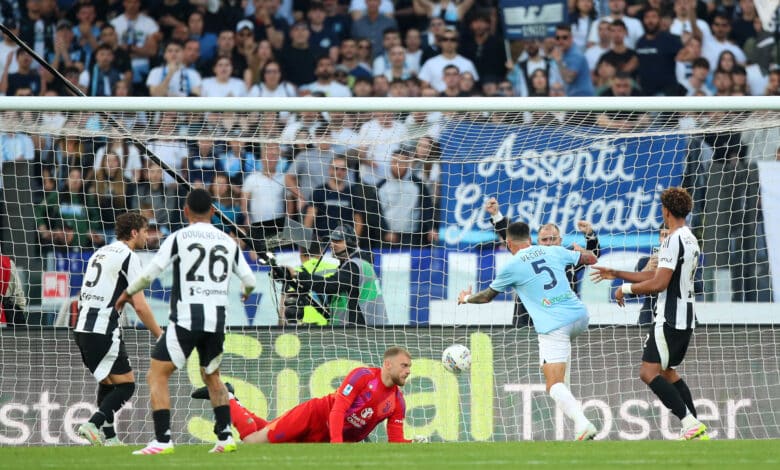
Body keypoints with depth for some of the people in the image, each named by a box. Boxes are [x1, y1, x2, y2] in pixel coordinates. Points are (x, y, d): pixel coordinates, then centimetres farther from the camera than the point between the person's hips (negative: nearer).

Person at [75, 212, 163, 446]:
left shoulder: (100, 253, 19)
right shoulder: (129, 257, -7)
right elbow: (140, 306, -11)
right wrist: (160, 335, -4)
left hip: (82, 328, 8)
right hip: (104, 330, -8)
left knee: (107, 382, 21)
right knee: (126, 385, -3)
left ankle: (108, 437, 19)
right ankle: (94, 424, -19)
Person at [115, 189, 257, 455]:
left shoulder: (179, 238, -2)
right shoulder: (228, 241, 10)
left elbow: (149, 273, -5)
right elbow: (249, 280, 15)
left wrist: (127, 293, 13)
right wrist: (246, 293, 39)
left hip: (186, 320, -5)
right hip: (217, 320, 5)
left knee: (157, 375, 1)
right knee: (212, 377, 25)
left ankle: (163, 440, -11)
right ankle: (225, 436, 16)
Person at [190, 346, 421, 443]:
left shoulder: (397, 402, -3)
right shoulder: (363, 376, -19)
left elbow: (395, 441, -2)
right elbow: (338, 409, -25)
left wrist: (411, 443, -24)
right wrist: (336, 443, -37)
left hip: (322, 438, 5)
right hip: (314, 415, -5)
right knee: (252, 440, -4)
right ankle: (224, 396, 20)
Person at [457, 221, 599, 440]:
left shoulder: (511, 267, 1)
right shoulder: (554, 252, 11)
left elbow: (486, 297, 18)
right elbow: (591, 259, 25)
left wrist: (466, 298, 40)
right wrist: (579, 250, 48)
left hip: (553, 325, -6)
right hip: (579, 315, 6)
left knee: (554, 385, -7)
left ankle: (582, 423, -31)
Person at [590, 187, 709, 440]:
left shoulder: (674, 241, -16)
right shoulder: (690, 239, 16)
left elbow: (658, 284, -22)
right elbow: (657, 275, 23)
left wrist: (625, 289, -7)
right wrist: (616, 274, 25)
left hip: (670, 319, -10)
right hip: (686, 318, 10)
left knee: (649, 371, -12)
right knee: (667, 371, 20)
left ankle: (690, 423, -20)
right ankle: (695, 429, 15)